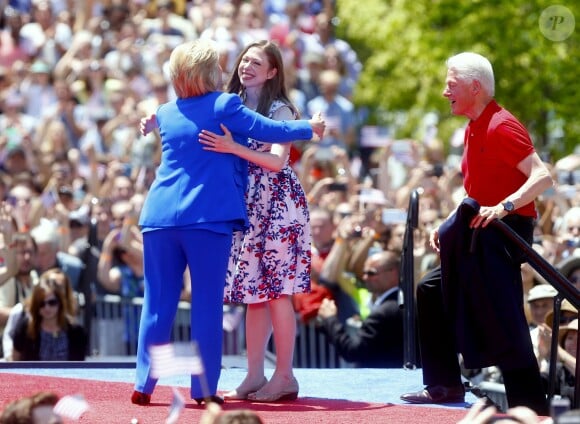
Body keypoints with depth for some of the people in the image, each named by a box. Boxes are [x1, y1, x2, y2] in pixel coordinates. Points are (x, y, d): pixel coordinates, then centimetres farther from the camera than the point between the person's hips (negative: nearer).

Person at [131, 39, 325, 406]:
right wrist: (310, 128, 14)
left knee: (158, 303, 8)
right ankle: (204, 388, 1)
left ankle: (144, 385, 7)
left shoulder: (166, 113, 13)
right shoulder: (224, 106, -4)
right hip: (208, 216, -5)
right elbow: (270, 131, -1)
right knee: (207, 303, 1)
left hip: (161, 216, 5)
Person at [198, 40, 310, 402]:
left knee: (276, 290, -7)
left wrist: (233, 148, -28)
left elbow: (277, 161, -17)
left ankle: (285, 377, -3)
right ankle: (255, 376, 9)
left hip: (278, 205, -6)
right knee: (254, 292, 7)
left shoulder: (279, 110, -6)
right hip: (248, 206, 6)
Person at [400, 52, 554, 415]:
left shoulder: (502, 126, -16)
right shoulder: (475, 129, 15)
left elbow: (543, 177, -25)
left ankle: (530, 406, -11)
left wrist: (504, 207, -34)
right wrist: (450, 223, 15)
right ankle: (445, 385, 19)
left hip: (505, 234, -11)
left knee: (503, 324, -14)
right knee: (432, 291, 15)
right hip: (480, 236, 11)